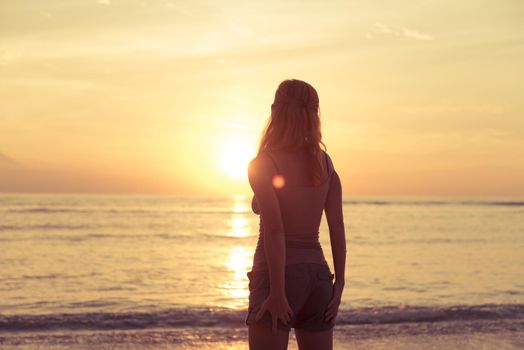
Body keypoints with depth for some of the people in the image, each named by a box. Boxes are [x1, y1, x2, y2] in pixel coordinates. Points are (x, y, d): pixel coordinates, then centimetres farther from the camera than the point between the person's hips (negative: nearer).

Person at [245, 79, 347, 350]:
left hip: (279, 275, -6)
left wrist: (277, 292, -17)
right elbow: (337, 228, 4)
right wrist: (339, 284, 7)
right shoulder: (325, 164, 7)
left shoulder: (262, 165, -8)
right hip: (317, 274, 6)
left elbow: (275, 230, -17)